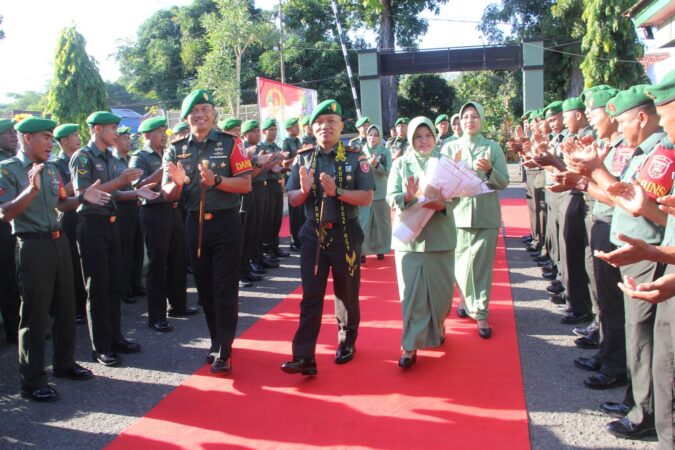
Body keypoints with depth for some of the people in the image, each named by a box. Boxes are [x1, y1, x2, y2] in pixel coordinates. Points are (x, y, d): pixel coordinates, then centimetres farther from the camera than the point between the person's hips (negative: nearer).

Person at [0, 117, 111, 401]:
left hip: (58, 241, 7)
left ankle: (64, 362, 31)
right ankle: (32, 381, 6)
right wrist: (32, 189, -29)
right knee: (35, 313, -3)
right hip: (32, 246, -7)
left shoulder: (51, 169, 13)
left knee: (65, 307, 15)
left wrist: (83, 198, 3)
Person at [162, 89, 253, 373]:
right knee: (204, 287, 12)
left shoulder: (230, 144, -4)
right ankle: (216, 342, 27)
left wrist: (216, 180, -23)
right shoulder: (176, 150, 6)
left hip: (226, 222, -4)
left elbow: (246, 184, -8)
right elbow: (168, 194, 5)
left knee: (225, 288, -2)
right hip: (195, 223, 4)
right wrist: (178, 183, -17)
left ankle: (224, 352, 3)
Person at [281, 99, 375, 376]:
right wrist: (304, 190, -19)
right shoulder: (304, 158, 3)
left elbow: (366, 198, -11)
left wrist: (336, 191, -25)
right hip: (313, 234, 2)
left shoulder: (355, 158, -5)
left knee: (347, 293, 12)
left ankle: (347, 342, 33)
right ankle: (304, 358, 0)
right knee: (310, 297, 1)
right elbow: (292, 200, 3)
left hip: (345, 234, -2)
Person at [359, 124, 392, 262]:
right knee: (363, 222, -4)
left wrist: (376, 164, -22)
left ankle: (380, 249, 21)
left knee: (380, 222, 8)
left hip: (381, 193, 0)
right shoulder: (362, 151, 3)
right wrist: (369, 162, -20)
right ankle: (362, 251, 3)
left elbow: (389, 172, -7)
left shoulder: (385, 152, 1)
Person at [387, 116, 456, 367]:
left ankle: (437, 328, 37)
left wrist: (442, 204, -23)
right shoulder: (401, 163, 3)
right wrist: (408, 197, -24)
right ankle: (411, 345, 3)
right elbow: (391, 198, -3)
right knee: (411, 292, -2)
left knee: (441, 288, 11)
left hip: (440, 235, 1)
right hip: (409, 235, -1)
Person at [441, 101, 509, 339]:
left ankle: (481, 313, 6)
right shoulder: (450, 148, 7)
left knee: (482, 264, 0)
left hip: (486, 214, -1)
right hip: (459, 213, 1)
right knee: (461, 263, 8)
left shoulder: (493, 147, 4)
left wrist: (489, 170, -17)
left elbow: (504, 183, 2)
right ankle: (468, 301, 31)